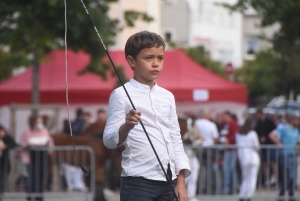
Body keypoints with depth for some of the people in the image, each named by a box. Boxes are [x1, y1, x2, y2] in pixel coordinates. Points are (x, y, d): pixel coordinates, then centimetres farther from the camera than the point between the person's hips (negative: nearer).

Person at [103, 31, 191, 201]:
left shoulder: (167, 97, 13)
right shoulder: (122, 95, -4)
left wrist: (181, 182, 11)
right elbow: (110, 140, -8)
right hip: (138, 181, -6)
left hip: (167, 180, 6)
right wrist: (127, 126, -29)